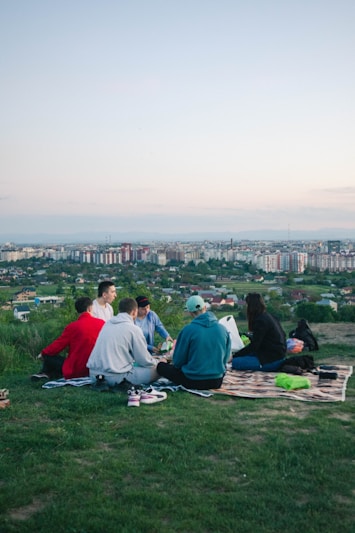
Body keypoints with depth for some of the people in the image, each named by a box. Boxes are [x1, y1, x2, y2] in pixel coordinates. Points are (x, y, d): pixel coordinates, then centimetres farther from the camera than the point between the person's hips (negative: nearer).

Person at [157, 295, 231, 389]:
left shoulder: (188, 330, -17)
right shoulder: (223, 329, -7)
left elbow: (177, 362, -8)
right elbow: (225, 358, 5)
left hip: (193, 382, -2)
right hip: (217, 381, 2)